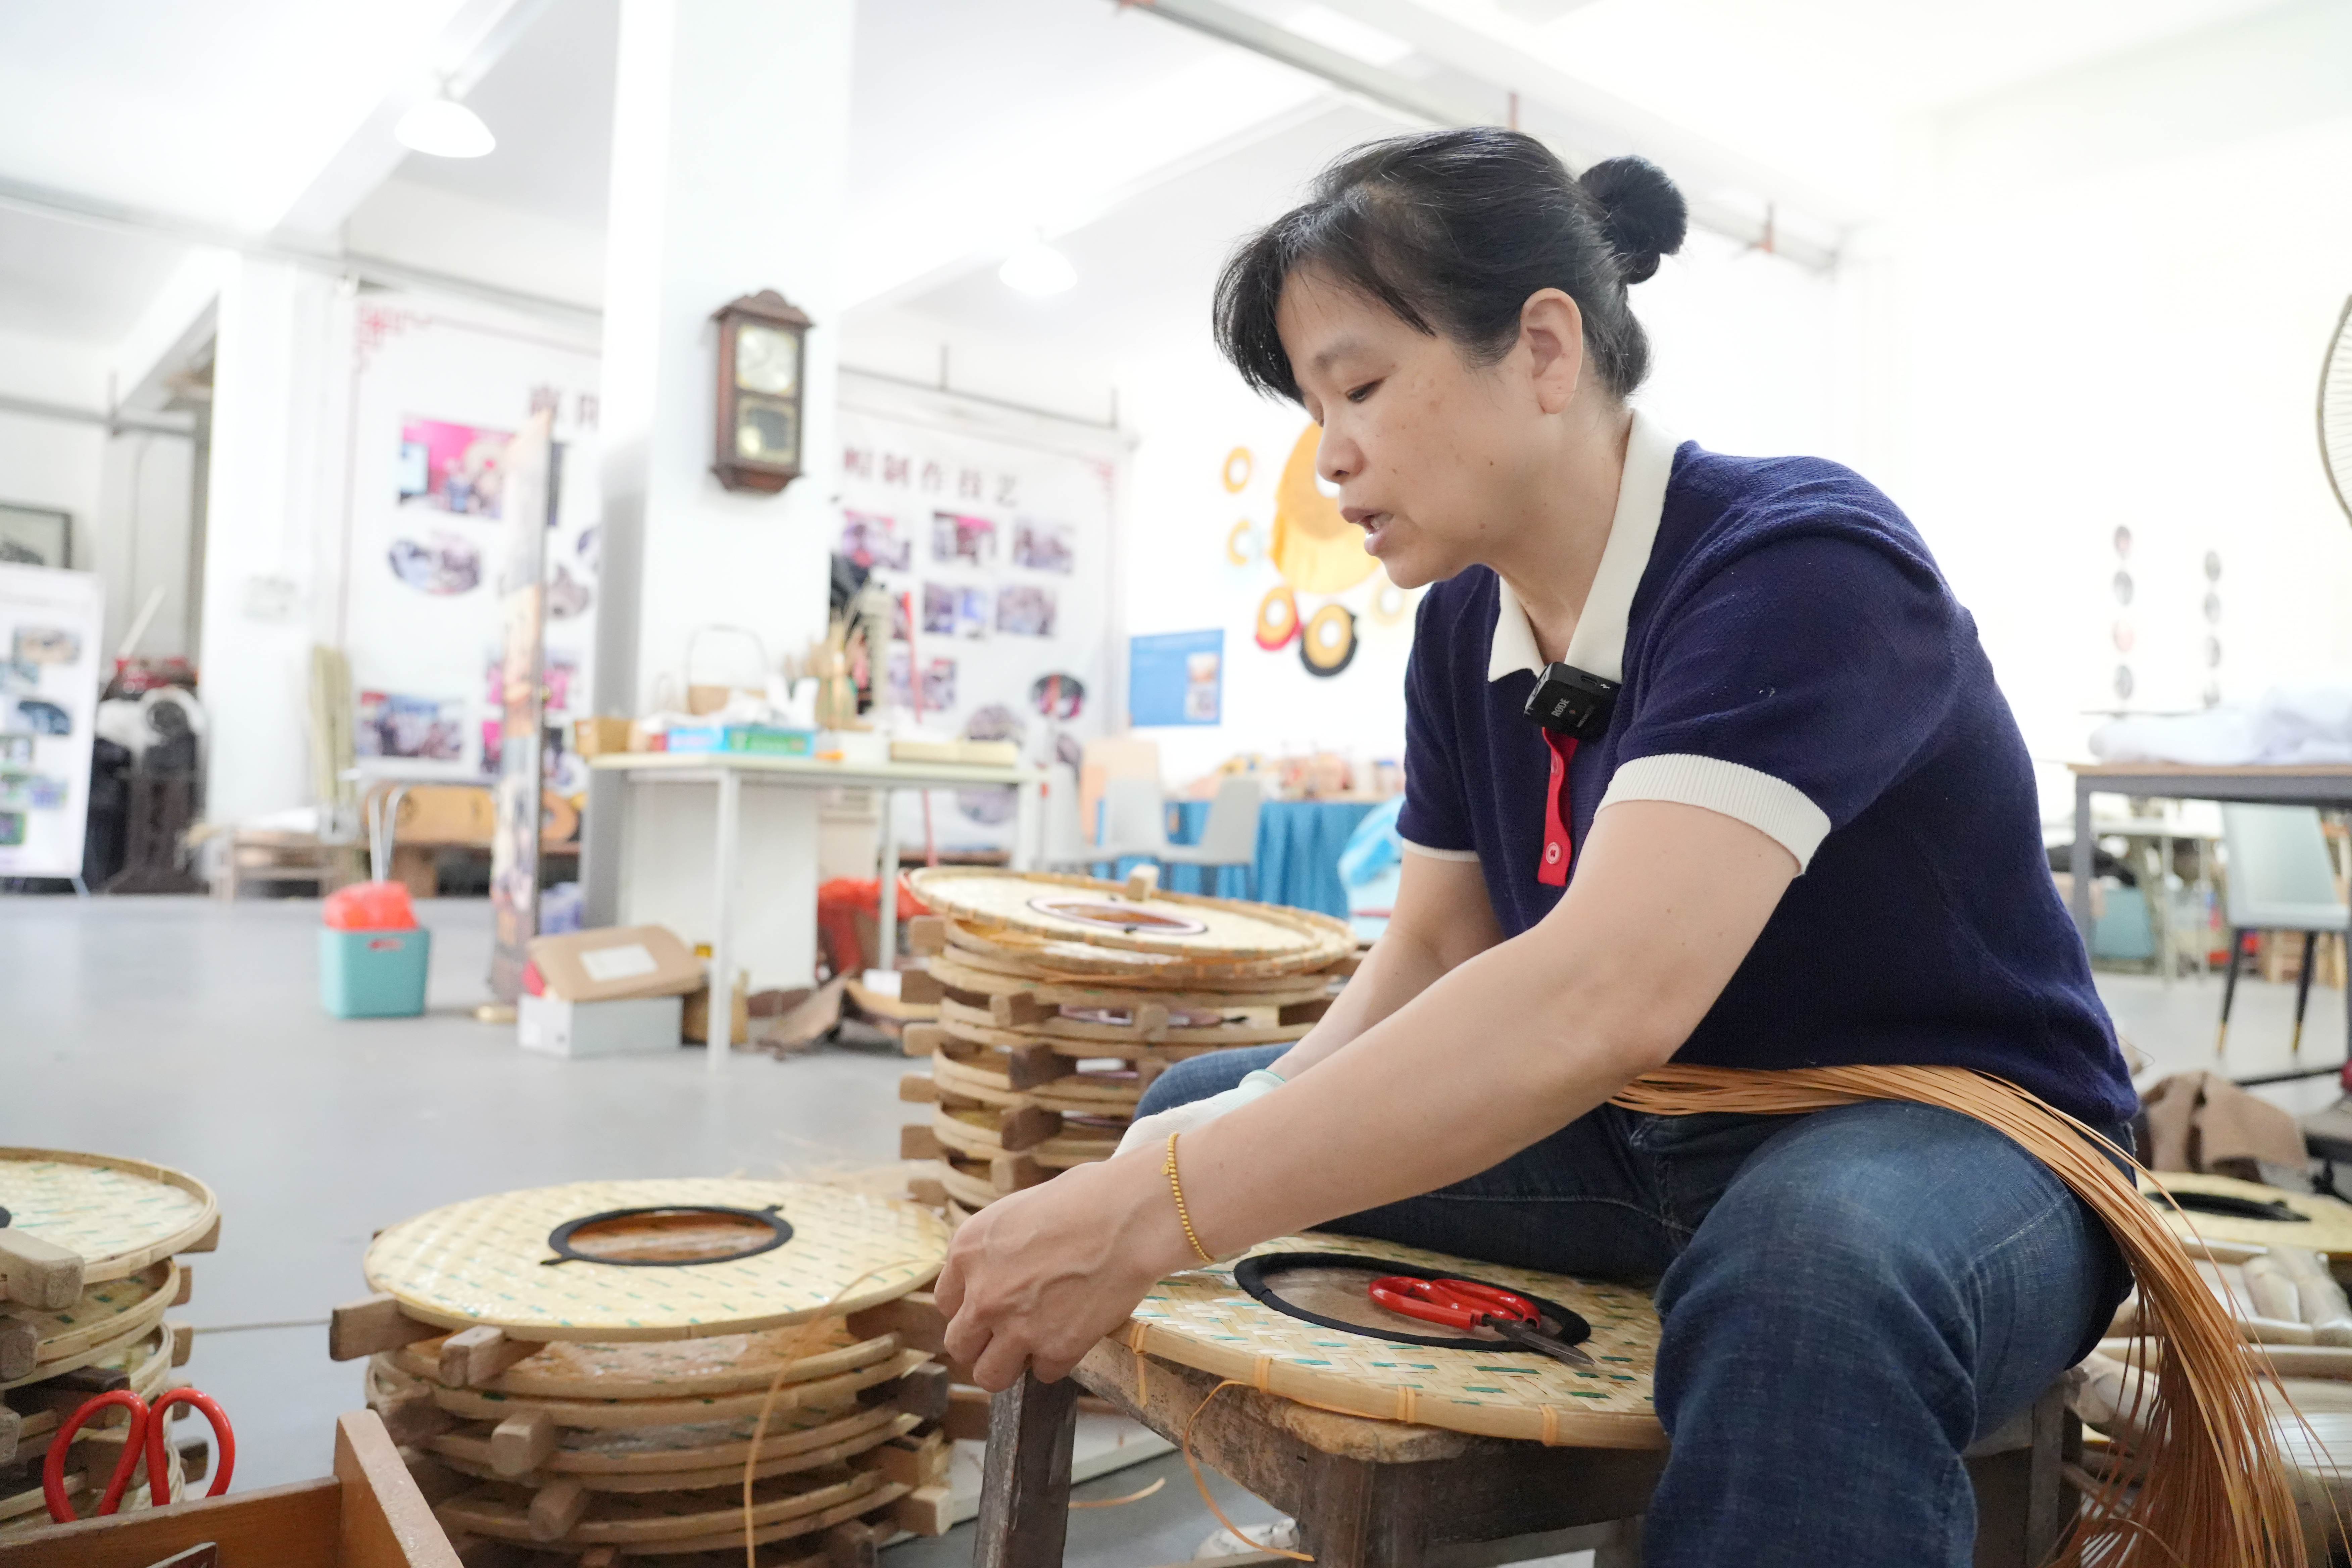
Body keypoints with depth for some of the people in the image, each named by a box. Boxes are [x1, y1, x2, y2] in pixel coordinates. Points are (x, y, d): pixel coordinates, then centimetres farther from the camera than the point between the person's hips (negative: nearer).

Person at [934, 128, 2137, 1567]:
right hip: (1655, 1142, 7)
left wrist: (1155, 1213, -39)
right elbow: (1436, 952, 3)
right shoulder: (1467, 628, 0)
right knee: (1200, 1108, 2)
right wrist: (1261, 1128, -16)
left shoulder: (1802, 567, -24)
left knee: (1814, 1255, -42)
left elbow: (1607, 995, -38)